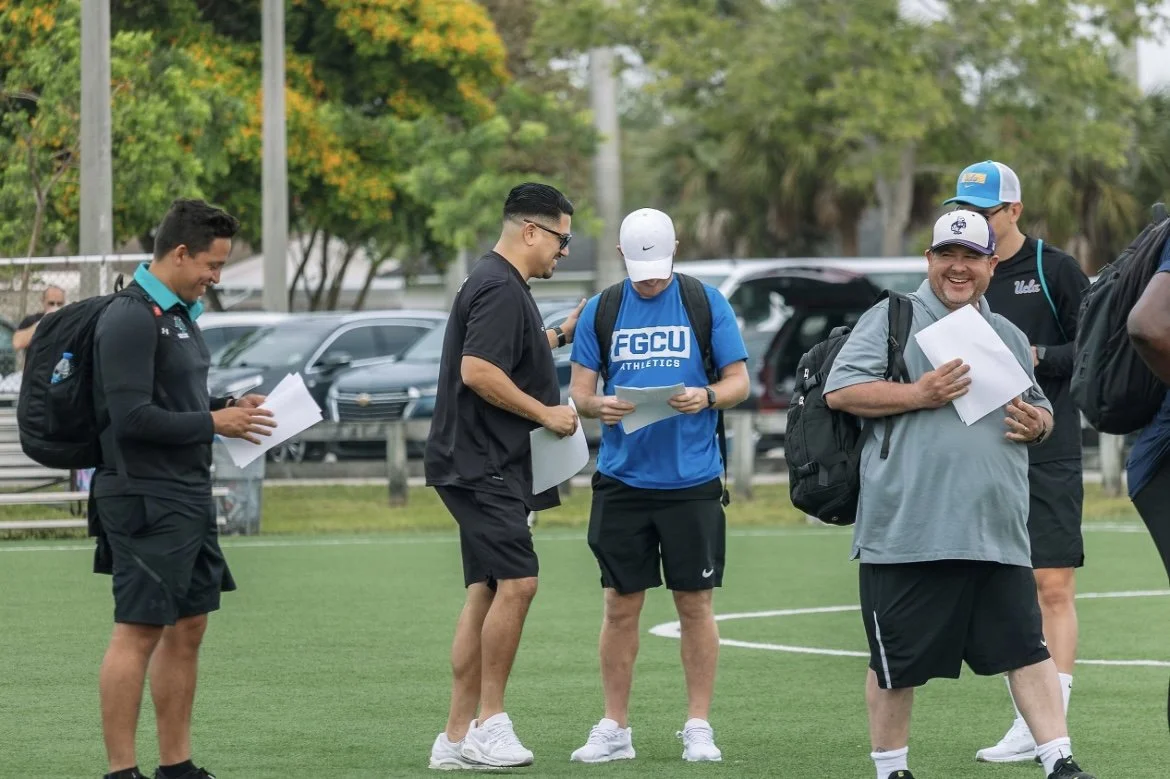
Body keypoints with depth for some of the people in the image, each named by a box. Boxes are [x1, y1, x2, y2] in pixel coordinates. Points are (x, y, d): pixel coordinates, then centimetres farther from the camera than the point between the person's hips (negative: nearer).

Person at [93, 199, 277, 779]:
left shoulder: (179, 313, 16)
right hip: (145, 500, -10)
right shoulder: (130, 319, -16)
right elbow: (132, 416, -22)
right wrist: (213, 423, -15)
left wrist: (231, 408, 8)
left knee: (188, 628, 12)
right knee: (138, 633, -7)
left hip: (188, 496, 10)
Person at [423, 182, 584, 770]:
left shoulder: (500, 285, 19)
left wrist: (560, 336, 31)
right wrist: (545, 413, -16)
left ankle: (458, 737, 8)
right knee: (518, 582, -15)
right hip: (481, 467, -11)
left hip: (486, 469, 11)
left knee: (485, 593, 8)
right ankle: (489, 721, -10)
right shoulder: (500, 289, -14)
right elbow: (477, 371, -23)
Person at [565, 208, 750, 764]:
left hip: (692, 481, -1)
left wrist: (707, 396, -18)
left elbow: (738, 382, 3)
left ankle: (698, 727, 10)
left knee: (695, 604, 2)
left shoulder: (706, 302, 2)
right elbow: (579, 390, 7)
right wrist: (597, 406, -16)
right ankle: (614, 728, 11)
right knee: (621, 606, 4)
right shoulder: (601, 310, 7)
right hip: (621, 481, 1)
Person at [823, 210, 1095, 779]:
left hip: (998, 534, 4)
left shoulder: (1009, 337, 20)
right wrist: (919, 394, -15)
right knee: (897, 663, 3)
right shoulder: (891, 320, 3)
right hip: (907, 533, -4)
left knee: (1027, 648, -1)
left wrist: (1037, 423, 5)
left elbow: (1040, 409, 29)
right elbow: (840, 391, -6)